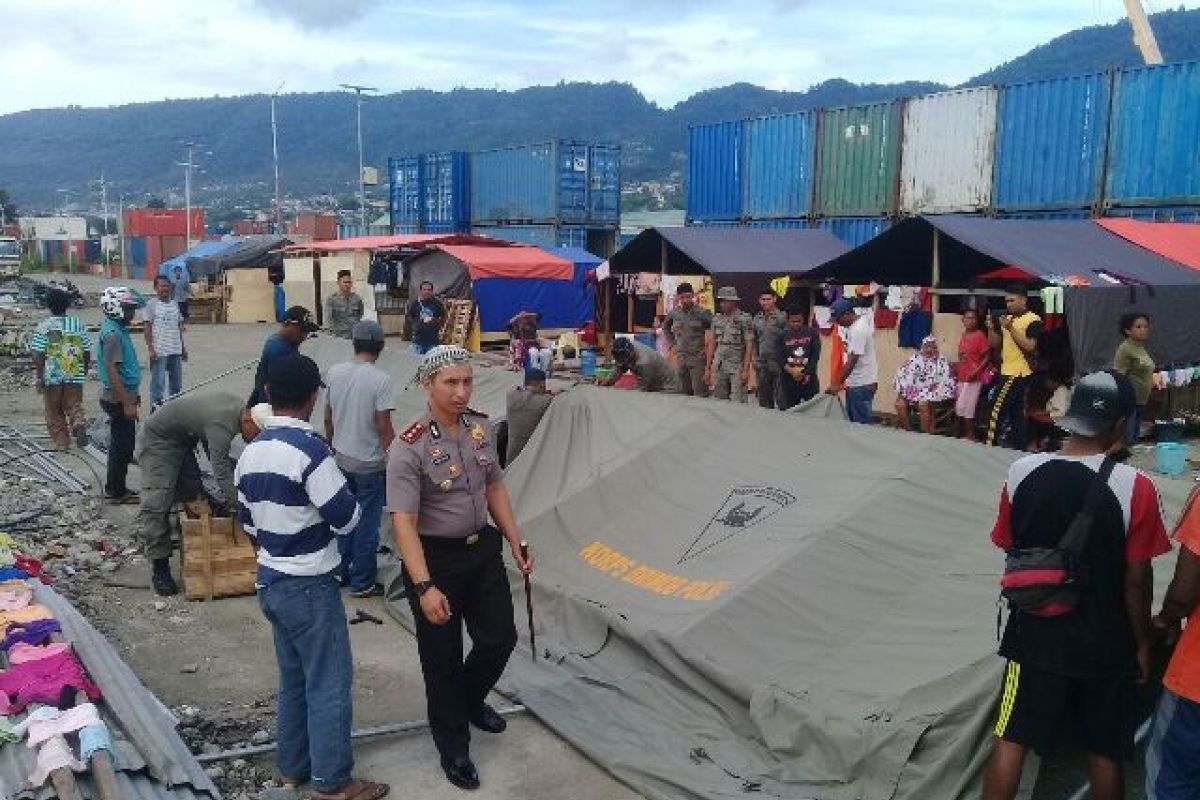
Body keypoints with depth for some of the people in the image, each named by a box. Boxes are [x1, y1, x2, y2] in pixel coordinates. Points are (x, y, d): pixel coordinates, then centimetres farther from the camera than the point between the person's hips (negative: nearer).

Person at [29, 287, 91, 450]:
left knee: (53, 411, 13)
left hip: (52, 376, -2)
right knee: (74, 405, 9)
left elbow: (38, 356, -10)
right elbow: (87, 352, 6)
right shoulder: (79, 325, 3)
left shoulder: (43, 327, -6)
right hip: (75, 376, 2)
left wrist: (40, 378, -4)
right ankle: (79, 423, -20)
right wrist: (84, 372, 18)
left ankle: (61, 440, 15)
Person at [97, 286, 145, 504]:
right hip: (119, 400, -10)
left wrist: (132, 396, 26)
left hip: (123, 397, 10)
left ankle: (115, 488, 25)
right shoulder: (112, 333, -19)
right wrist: (127, 403, -24)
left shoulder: (117, 330, 11)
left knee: (122, 445, 16)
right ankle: (116, 491, 7)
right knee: (122, 446, -1)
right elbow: (112, 370, -24)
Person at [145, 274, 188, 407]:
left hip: (175, 351, 6)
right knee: (158, 382, -3)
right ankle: (156, 406, 4)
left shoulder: (174, 304, 12)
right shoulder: (152, 304, -4)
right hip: (159, 351, -6)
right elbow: (148, 328, -7)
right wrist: (150, 349, -14)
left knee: (177, 382, 12)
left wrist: (183, 347, 14)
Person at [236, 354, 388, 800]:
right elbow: (346, 518, -19)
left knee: (293, 678, 20)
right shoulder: (309, 448, -22)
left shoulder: (250, 452, 4)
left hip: (270, 581, 8)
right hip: (310, 585, -8)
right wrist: (327, 510, 2)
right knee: (329, 683, 3)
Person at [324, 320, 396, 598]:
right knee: (367, 523, 7)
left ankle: (340, 572, 30)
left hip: (341, 458, 6)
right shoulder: (380, 380, -19)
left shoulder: (335, 372, -2)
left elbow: (327, 417, 6)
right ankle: (362, 582, 15)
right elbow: (384, 427, -18)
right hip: (369, 463, -5)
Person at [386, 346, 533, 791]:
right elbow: (403, 521, -25)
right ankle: (453, 747, 29)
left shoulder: (480, 428, -2)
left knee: (500, 638, 15)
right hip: (435, 557, -6)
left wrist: (516, 544, 10)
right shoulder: (409, 448, -22)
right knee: (442, 655, 8)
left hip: (483, 549, 6)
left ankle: (471, 700, 47)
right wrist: (424, 586, -32)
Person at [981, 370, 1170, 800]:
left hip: (1036, 634, 1)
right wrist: (1142, 643, 3)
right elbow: (1136, 580, -10)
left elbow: (1011, 551, 1)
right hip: (1105, 643, -1)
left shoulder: (1022, 472, -10)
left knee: (1010, 741, 10)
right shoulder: (1134, 487, -17)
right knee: (1104, 753, 17)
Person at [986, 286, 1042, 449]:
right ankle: (1019, 447, 17)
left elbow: (1030, 346, -21)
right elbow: (995, 344, 15)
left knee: (996, 412, -9)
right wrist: (993, 327, -3)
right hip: (1007, 372, 8)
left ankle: (991, 446, -4)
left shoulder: (1033, 320, -11)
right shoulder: (1008, 318, 14)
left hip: (1018, 373, -8)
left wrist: (1010, 328, -24)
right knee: (1016, 414, 12)